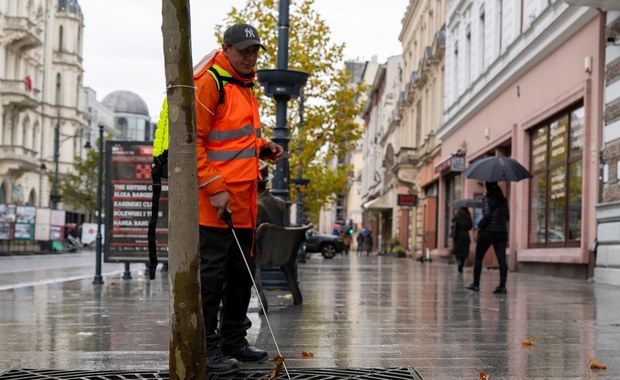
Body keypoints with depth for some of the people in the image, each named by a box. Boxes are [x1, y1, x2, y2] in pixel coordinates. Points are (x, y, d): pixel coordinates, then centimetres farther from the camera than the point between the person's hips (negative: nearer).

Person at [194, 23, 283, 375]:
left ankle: (234, 339, 27)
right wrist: (215, 188, -20)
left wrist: (263, 147, 10)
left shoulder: (245, 87, 20)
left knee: (243, 272, 15)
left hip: (244, 200, 9)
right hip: (215, 200, -9)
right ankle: (206, 347, 4)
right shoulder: (209, 82, -9)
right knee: (212, 274, -4)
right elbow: (192, 141, -16)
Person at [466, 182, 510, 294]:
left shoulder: (487, 199, -7)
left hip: (488, 232, -5)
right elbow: (507, 217, 14)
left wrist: (479, 225, -5)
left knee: (478, 258, 9)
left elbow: (487, 215, -17)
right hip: (502, 233, 5)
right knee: (502, 259, -2)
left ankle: (476, 284, 13)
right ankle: (502, 286, -11)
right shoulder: (504, 200, 11)